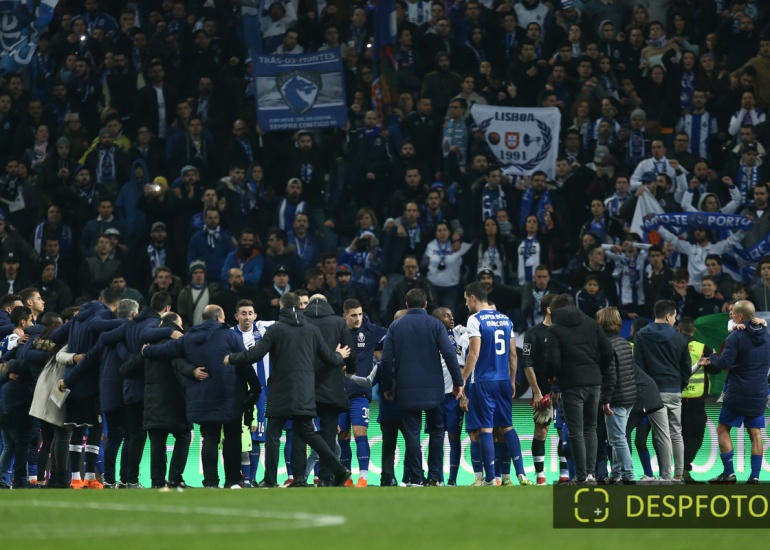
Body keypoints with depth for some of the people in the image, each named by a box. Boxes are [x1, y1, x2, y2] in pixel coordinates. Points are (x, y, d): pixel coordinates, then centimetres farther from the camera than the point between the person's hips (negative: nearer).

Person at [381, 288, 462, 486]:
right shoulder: (435, 324, -1)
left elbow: (386, 359, 2)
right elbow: (449, 354, -8)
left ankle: (415, 478, 0)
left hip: (406, 389, 1)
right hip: (433, 388, -1)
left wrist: (387, 387, 11)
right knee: (436, 431, 11)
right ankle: (434, 476, 6)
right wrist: (458, 382, -2)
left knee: (412, 434, 3)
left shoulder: (395, 326, 5)